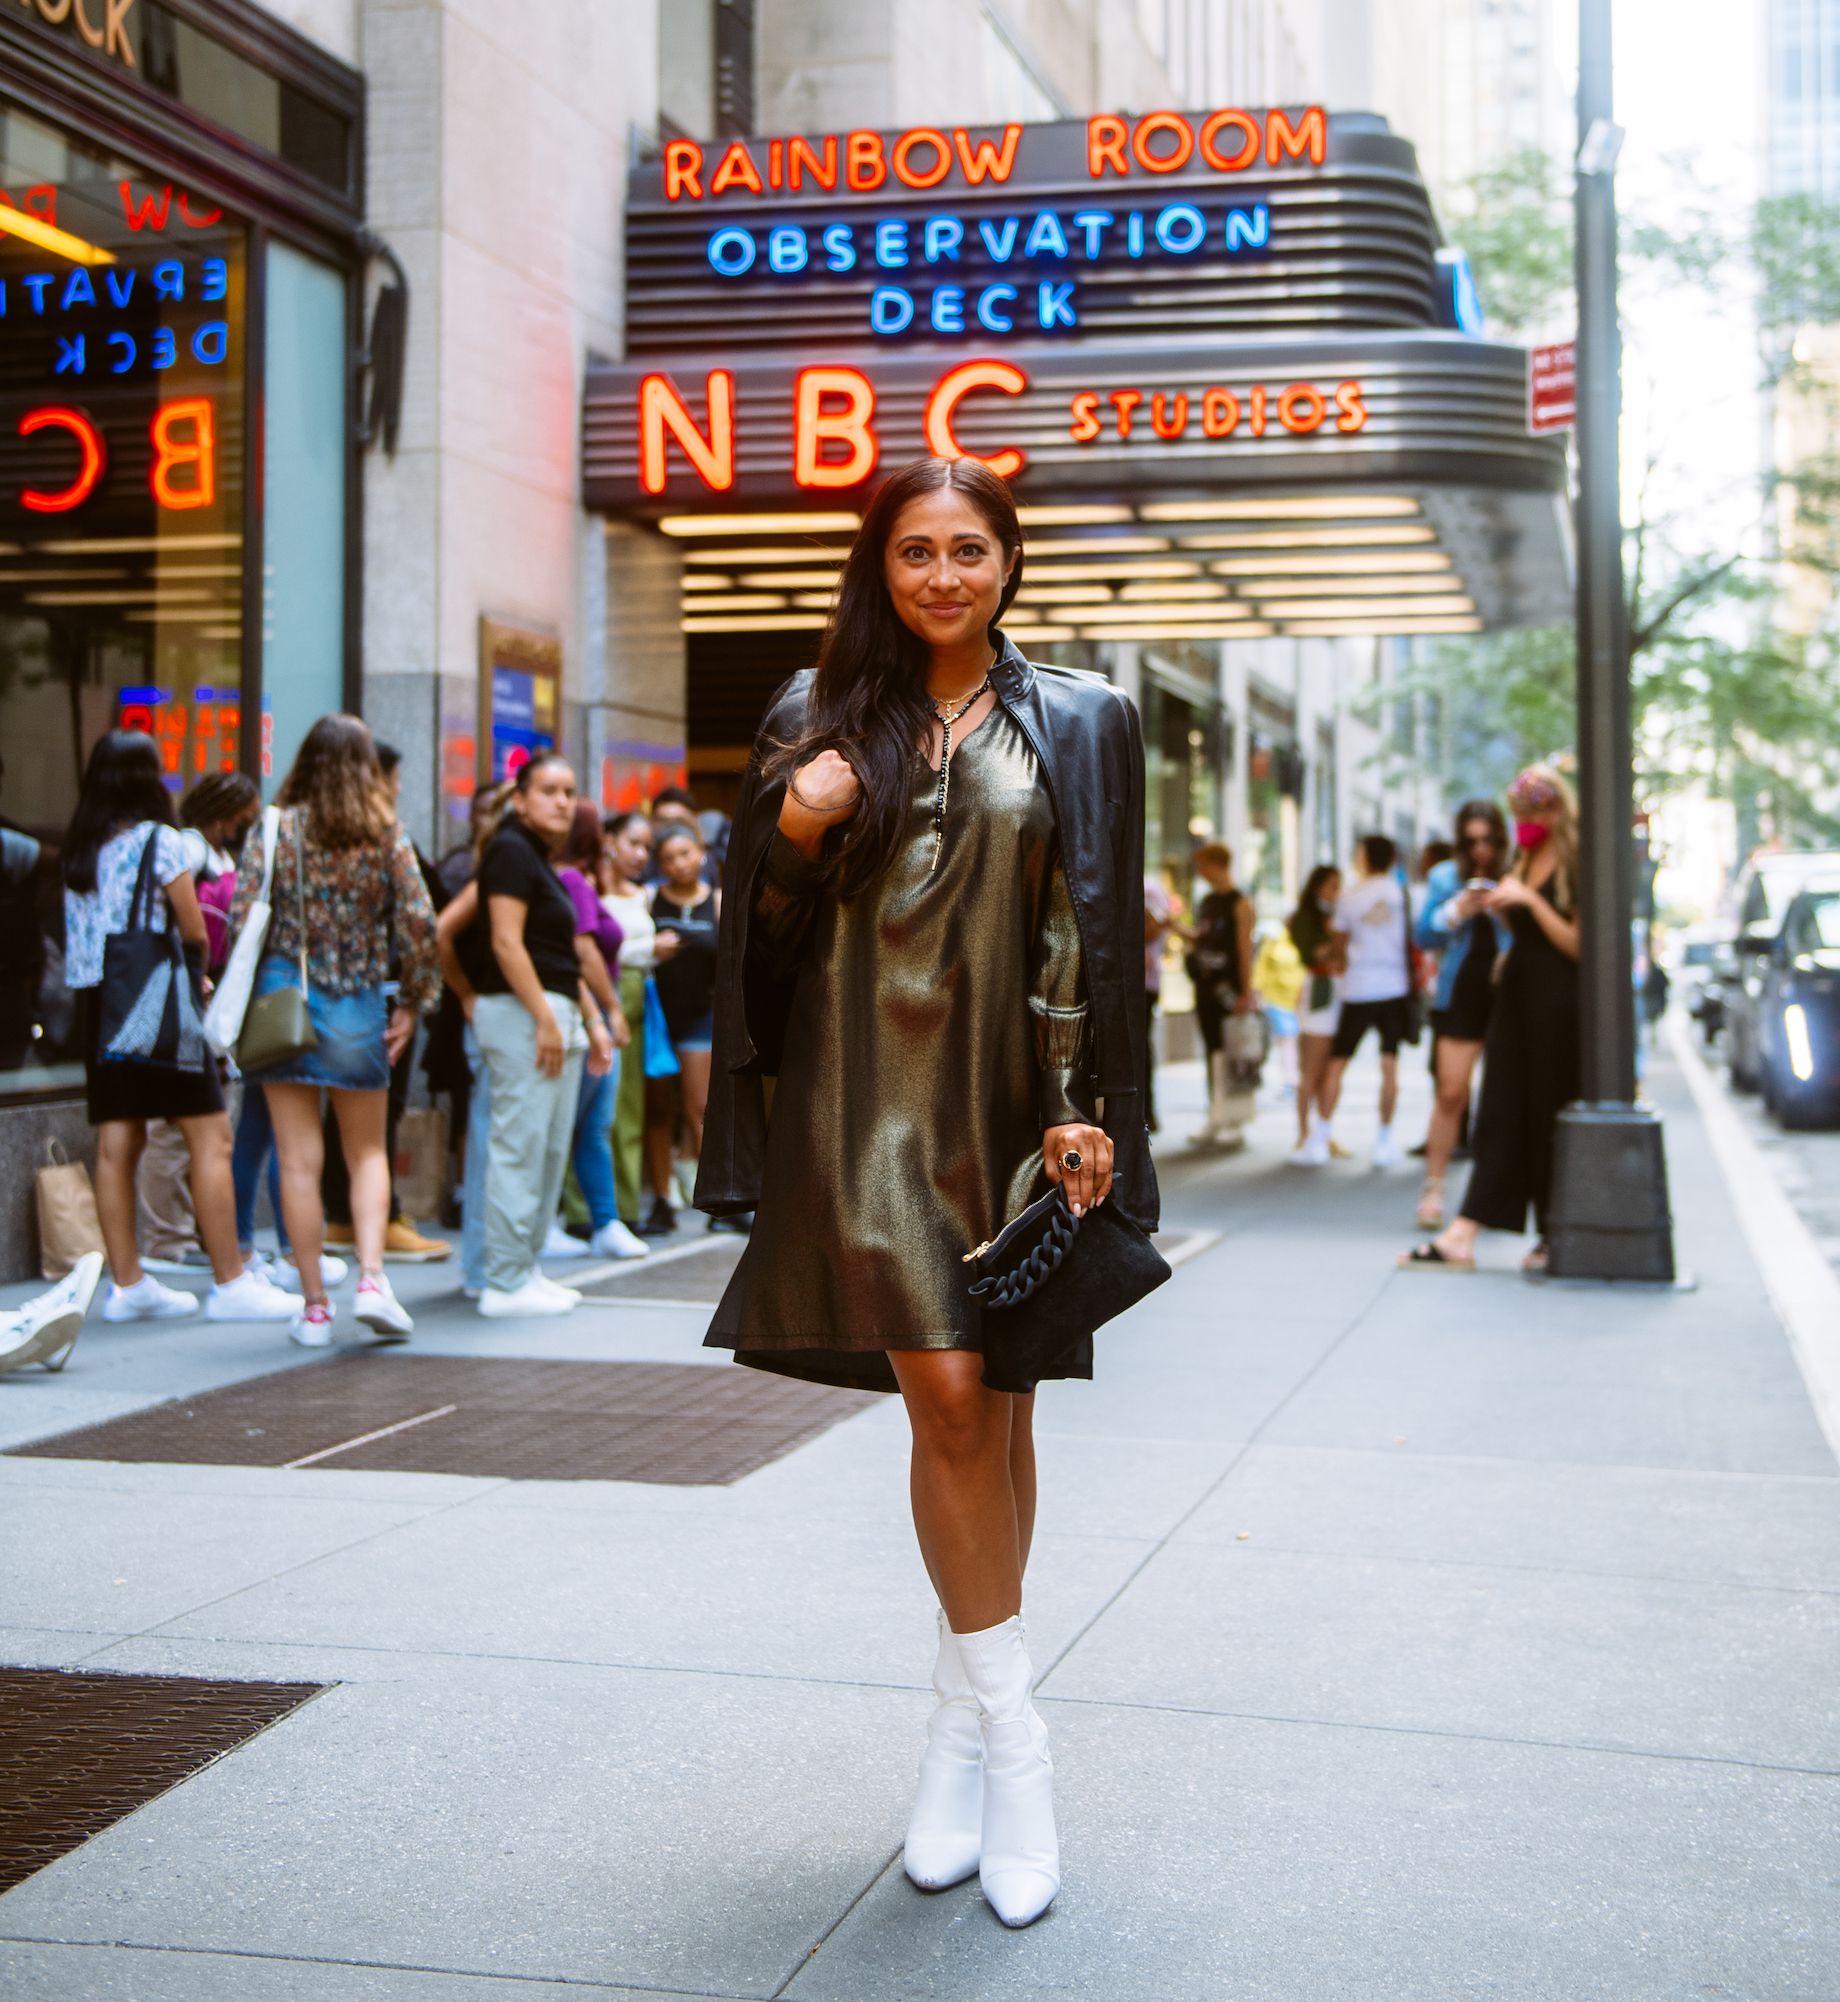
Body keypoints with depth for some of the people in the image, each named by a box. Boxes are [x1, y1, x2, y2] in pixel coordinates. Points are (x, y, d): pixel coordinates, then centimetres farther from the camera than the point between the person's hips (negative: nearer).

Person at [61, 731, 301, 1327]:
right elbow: (194, 931, -6)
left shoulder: (78, 848, 11)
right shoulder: (160, 840, -7)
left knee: (116, 1144, 8)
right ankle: (229, 1283, -5)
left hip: (97, 1000, 7)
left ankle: (127, 1284, 12)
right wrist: (195, 970, 16)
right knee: (211, 1139, -4)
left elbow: (78, 937, 13)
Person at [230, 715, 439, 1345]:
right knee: (367, 1152, 14)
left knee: (300, 1161, 4)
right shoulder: (387, 836, 0)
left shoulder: (274, 831, -1)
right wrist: (411, 1003, 5)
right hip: (359, 1004, 0)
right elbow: (417, 922, -5)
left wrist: (245, 1007, 4)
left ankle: (314, 1308, 7)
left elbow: (243, 922, -6)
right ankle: (371, 1278, -6)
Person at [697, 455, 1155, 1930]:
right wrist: (794, 834, -11)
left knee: (998, 1406, 6)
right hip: (867, 1092, -1)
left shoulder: (1077, 725, 6)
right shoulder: (821, 720, 8)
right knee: (945, 1395, -10)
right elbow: (767, 931, 10)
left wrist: (1085, 1109, -6)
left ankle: (965, 1718, 21)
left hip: (1009, 1100, 1)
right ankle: (1011, 1741, -1)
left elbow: (1101, 932, 3)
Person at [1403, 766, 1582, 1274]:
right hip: (1516, 991, 7)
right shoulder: (1522, 860, 14)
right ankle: (1461, 1237, -4)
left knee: (1549, 1115, -1)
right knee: (1500, 1115, 2)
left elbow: (1576, 943, -12)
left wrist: (1529, 899, -18)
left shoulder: (1575, 865, -8)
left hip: (1558, 999, -7)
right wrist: (1503, 911, 3)